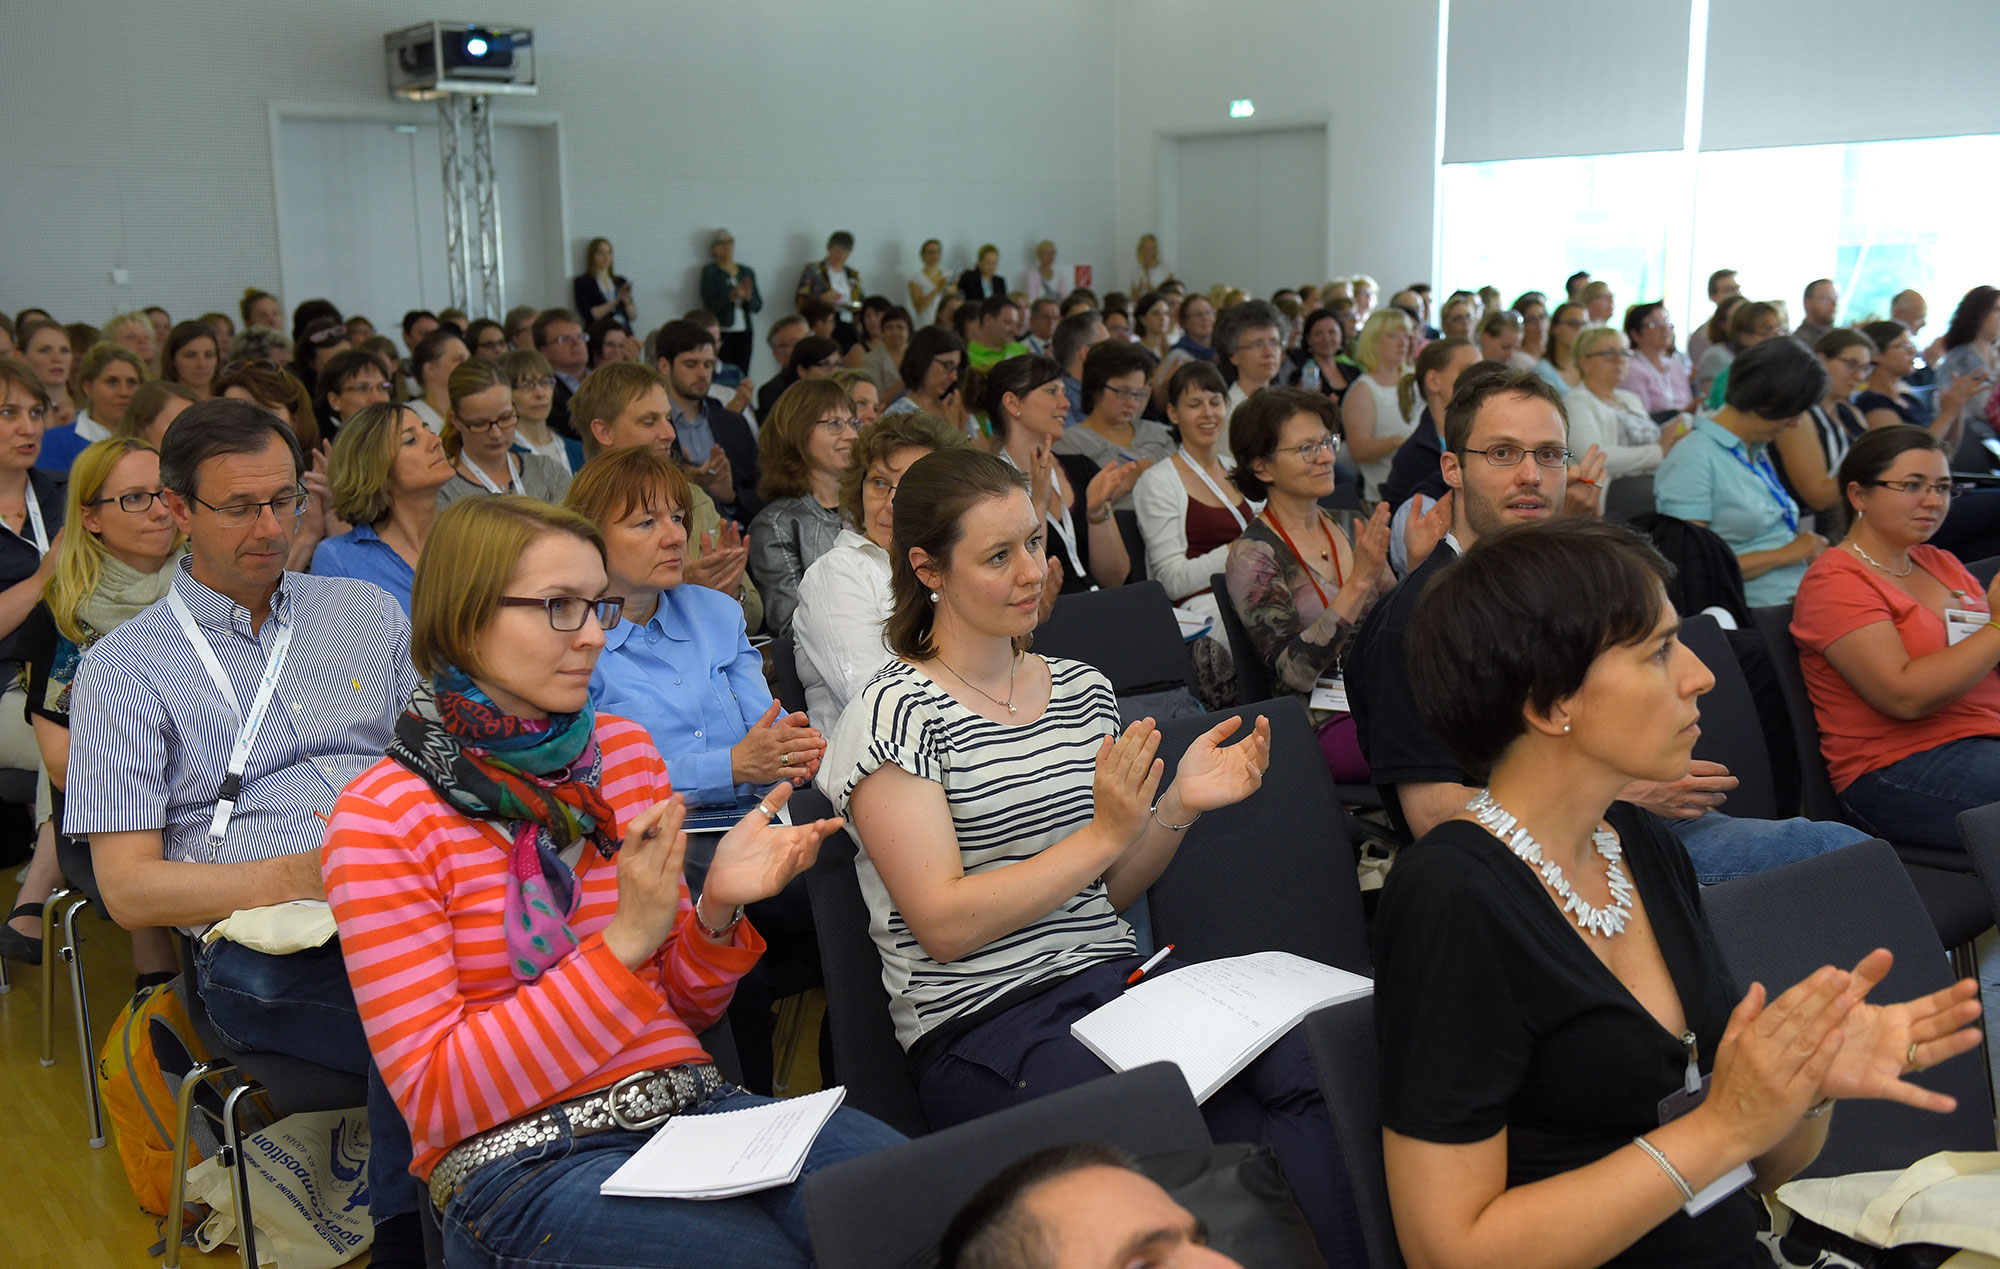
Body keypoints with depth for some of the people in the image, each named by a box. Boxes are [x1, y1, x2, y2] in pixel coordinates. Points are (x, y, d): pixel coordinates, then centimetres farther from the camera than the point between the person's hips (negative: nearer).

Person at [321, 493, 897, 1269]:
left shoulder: (627, 752, 10)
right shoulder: (380, 819, -6)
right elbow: (433, 1096, -11)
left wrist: (717, 911, -7)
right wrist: (624, 942, -18)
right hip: (514, 1156, -5)